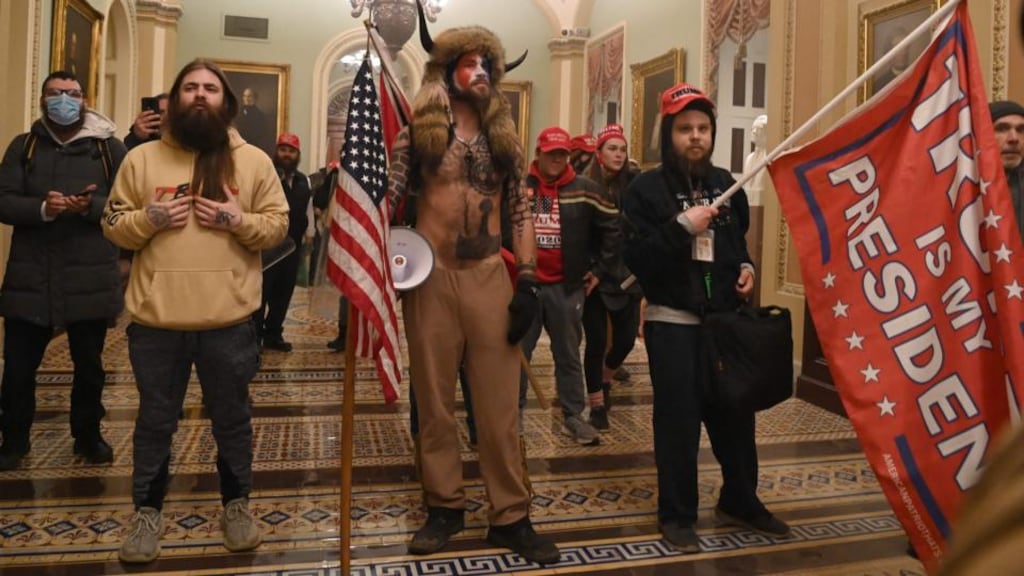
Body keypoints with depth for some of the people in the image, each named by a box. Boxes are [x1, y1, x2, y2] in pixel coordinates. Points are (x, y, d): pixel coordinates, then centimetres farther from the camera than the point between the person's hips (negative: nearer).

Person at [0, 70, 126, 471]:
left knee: (89, 364, 11)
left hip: (90, 277, -1)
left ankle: (88, 435, 28)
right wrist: (42, 208, -20)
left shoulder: (109, 148, 3)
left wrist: (91, 206, -22)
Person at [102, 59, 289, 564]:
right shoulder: (142, 158, 6)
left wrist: (239, 220, -14)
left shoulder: (254, 161, 4)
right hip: (155, 319, 1)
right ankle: (147, 511, 31)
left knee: (232, 417, 12)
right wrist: (149, 217, -11)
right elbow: (113, 225, 8)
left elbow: (278, 225, 3)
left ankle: (236, 504, 30)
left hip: (229, 319, -1)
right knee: (155, 420, 14)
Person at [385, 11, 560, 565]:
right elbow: (385, 197, -2)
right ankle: (445, 506, 23)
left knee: (499, 403, 3)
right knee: (435, 400, 7)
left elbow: (521, 212, 9)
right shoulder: (418, 131, 3)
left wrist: (527, 282, 1)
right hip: (431, 276, -2)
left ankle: (510, 516, 15)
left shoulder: (503, 138, 12)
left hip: (490, 276, 2)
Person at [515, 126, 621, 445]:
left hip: (567, 287, 0)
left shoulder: (585, 190, 0)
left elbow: (613, 228, 6)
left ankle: (573, 416, 19)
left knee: (568, 354, 9)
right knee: (518, 352, 8)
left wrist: (600, 269, 4)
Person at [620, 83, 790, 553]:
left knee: (735, 413, 13)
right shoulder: (646, 189, -7)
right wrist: (682, 227, -24)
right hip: (672, 322, -5)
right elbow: (637, 259, -17)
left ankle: (740, 501, 32)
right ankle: (676, 515, 17)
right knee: (678, 420, 1)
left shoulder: (725, 184, 10)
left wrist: (745, 267, 5)